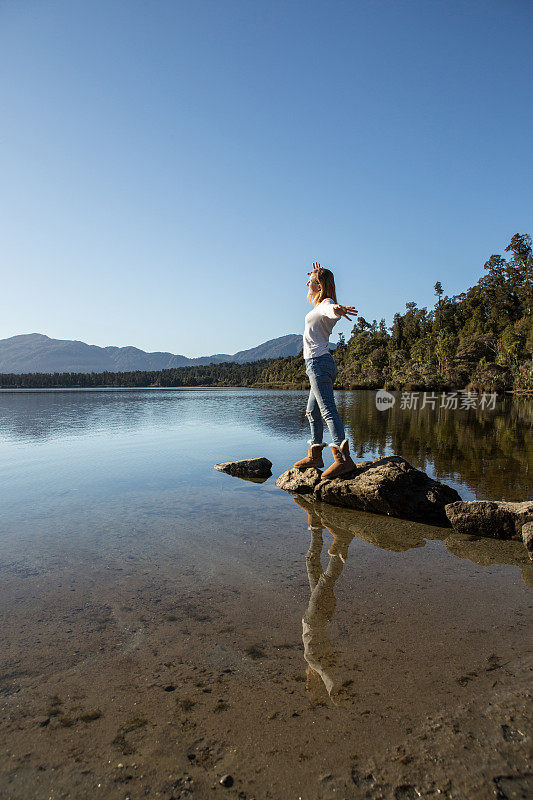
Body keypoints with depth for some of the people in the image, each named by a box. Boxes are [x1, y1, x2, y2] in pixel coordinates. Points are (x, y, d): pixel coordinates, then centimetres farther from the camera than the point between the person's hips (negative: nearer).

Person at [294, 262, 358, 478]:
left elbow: (331, 310, -38)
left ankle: (343, 458, -23)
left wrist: (338, 309, -61)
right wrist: (317, 275, 34)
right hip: (322, 364, 10)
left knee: (328, 410, -18)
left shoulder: (325, 305, -11)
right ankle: (315, 455, 26)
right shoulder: (320, 304, 16)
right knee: (313, 411, 16)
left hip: (318, 363, -10)